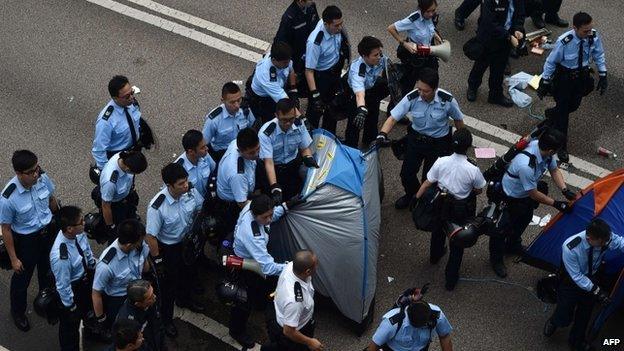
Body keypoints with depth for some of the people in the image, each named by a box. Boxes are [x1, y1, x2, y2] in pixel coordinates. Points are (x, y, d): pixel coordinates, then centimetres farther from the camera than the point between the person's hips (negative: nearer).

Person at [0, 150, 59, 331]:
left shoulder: (43, 178, -23)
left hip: (48, 231, 4)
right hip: (26, 240, -4)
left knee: (47, 268, 30)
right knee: (22, 277, 19)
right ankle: (18, 312, 48)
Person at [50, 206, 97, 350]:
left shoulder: (79, 233, -23)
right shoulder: (60, 257, -44)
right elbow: (63, 286, -28)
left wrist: (93, 266, 14)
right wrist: (70, 305, -15)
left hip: (86, 277, 7)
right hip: (72, 289, -7)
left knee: (89, 307, 35)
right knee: (70, 323, 21)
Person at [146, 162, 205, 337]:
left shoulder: (190, 191, -24)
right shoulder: (157, 207, -37)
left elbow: (202, 209, -2)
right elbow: (151, 237, -26)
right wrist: (157, 260, -17)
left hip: (188, 241, 5)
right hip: (168, 249, -5)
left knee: (190, 272, 30)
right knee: (169, 283, 16)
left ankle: (184, 299, 64)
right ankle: (166, 319, 44)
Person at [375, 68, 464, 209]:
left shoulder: (447, 100, -25)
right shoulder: (412, 98, -23)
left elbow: (458, 119, -6)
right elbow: (393, 117, -21)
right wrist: (382, 133, -40)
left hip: (439, 143, -2)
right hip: (416, 138, 2)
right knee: (407, 173, 3)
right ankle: (411, 194, 39)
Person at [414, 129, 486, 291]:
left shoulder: (441, 162, -23)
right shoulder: (473, 169, -29)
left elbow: (427, 183, -12)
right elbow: (478, 190, -12)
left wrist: (416, 199, 3)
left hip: (442, 204, 3)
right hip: (462, 210, -3)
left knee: (439, 230, 33)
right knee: (457, 243, 18)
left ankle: (435, 255, 62)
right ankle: (451, 278, 29)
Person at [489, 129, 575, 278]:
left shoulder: (542, 148, -23)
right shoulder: (526, 166, -45)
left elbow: (554, 170, -2)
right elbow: (533, 194, -29)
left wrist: (565, 190, -14)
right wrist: (556, 204, -20)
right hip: (510, 198, -9)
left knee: (524, 219, 30)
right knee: (503, 228, 10)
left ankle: (513, 245, 58)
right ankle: (496, 259, 36)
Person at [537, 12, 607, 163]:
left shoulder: (594, 36, -21)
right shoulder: (564, 42, -32)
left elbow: (599, 55, -2)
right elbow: (551, 62, -18)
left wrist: (603, 76, -1)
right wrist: (544, 83, -9)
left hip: (582, 75, 5)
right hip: (564, 76, -5)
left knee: (574, 105, 22)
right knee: (563, 108, 6)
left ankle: (552, 114, 55)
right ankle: (561, 146, 22)